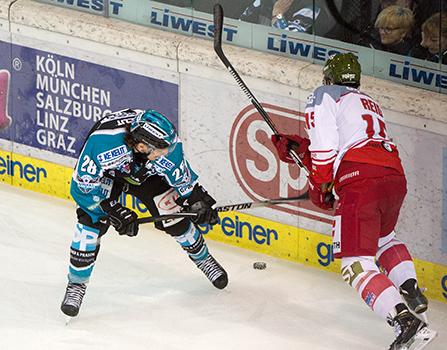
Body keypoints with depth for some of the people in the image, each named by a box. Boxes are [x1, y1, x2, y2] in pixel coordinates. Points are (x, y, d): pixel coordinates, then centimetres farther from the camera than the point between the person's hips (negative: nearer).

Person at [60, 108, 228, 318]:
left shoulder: (168, 145, -33)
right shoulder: (102, 141, -45)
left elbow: (183, 179, -11)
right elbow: (82, 185, -34)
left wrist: (198, 202, -14)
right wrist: (112, 210, -34)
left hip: (146, 174, 3)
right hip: (105, 173, -3)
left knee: (175, 218, -1)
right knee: (92, 222, -20)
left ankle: (202, 258, 29)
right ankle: (76, 284, -4)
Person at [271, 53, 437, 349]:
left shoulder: (324, 96, 11)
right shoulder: (370, 103, 34)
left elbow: (324, 144, -2)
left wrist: (319, 185, 8)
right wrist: (297, 148, 31)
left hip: (359, 181, -8)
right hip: (395, 177, 8)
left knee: (357, 263, -11)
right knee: (383, 236, 37)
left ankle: (404, 319, -29)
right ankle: (411, 292, 21)